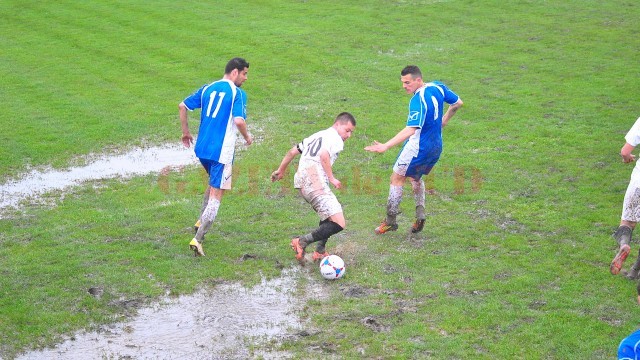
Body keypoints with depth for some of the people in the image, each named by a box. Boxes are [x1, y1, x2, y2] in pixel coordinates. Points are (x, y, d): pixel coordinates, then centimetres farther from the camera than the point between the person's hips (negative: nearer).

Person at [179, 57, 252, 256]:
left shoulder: (207, 88, 11)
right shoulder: (238, 93, -9)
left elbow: (183, 106, 14)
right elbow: (239, 121, -21)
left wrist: (186, 132, 23)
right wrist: (247, 137, -2)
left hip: (201, 148, 7)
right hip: (222, 152, -7)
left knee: (214, 183, 31)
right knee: (216, 195, -1)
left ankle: (201, 221, 29)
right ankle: (198, 239, -6)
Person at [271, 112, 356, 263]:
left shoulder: (316, 136, 30)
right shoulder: (335, 138, 3)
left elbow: (292, 152, 32)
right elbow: (324, 155, -16)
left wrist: (280, 170, 42)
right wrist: (332, 178, -10)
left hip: (300, 180, 10)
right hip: (315, 181, -10)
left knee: (328, 216, 29)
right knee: (338, 223, -15)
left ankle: (320, 252, 23)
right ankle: (302, 242, -14)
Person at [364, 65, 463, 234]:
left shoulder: (418, 100, -27)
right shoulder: (438, 87, -2)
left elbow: (411, 129, -36)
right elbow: (457, 103, 13)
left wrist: (386, 146, -42)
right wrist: (443, 121, 23)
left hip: (418, 147, -8)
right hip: (436, 147, 8)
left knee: (397, 178, 6)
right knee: (416, 177, 26)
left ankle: (390, 221, 11)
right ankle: (420, 215, 18)